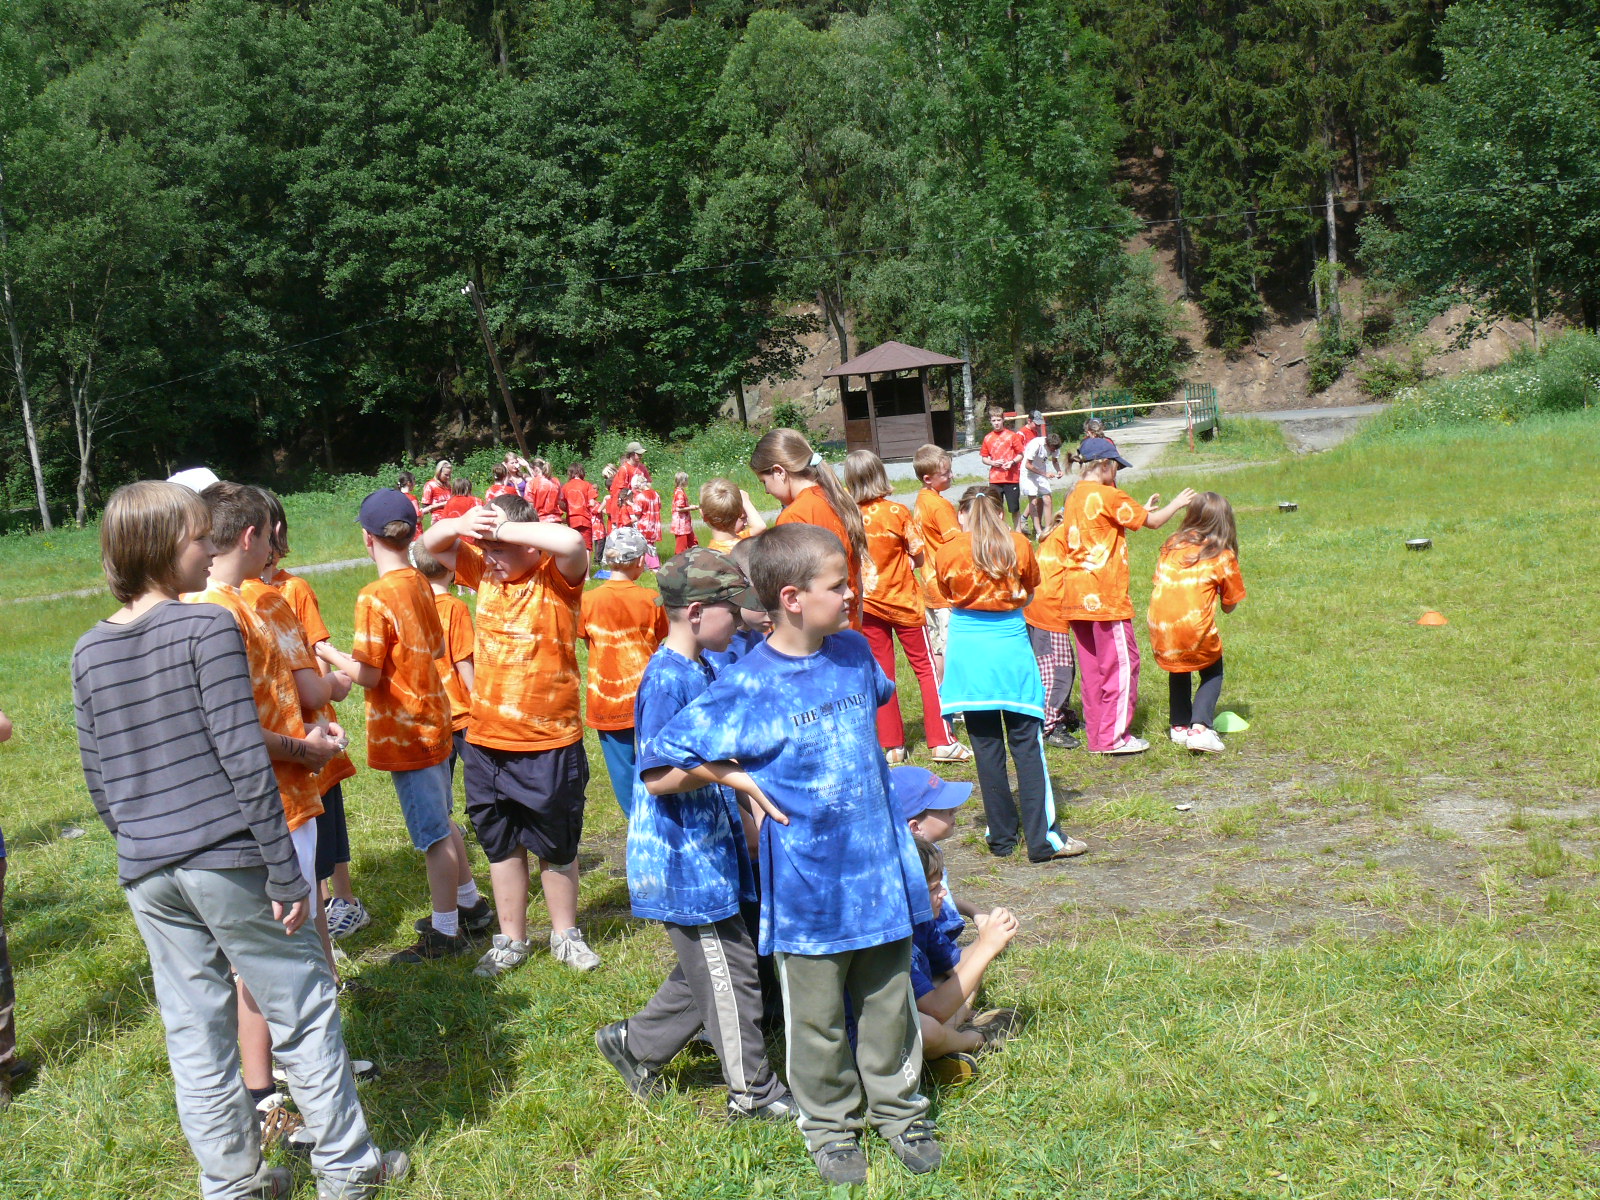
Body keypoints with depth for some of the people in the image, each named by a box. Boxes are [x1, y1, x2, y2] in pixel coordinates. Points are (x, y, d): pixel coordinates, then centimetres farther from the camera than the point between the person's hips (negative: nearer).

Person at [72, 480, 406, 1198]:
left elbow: (98, 783, 11)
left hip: (145, 873, 6)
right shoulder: (208, 627, -13)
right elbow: (245, 758, -17)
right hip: (228, 860, -6)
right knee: (305, 1012, 9)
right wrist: (285, 873, -13)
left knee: (195, 1038, 14)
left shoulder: (89, 652, 6)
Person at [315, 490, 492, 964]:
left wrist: (329, 653, -3)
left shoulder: (375, 596, -20)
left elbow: (368, 674, -18)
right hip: (433, 719, 8)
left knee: (434, 834, 2)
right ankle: (469, 905, 34)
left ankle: (445, 932, 14)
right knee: (440, 822, 22)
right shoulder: (420, 584, 3)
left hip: (405, 729, -8)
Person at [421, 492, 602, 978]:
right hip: (485, 742, 5)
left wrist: (503, 530, -24)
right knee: (502, 846, 17)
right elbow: (430, 545, 14)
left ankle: (565, 934, 32)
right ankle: (511, 940, 32)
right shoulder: (486, 573, 4)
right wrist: (460, 526, -9)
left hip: (550, 744, -5)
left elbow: (572, 542, -35)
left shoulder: (557, 577, -12)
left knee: (557, 846, 13)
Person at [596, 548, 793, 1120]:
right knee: (729, 973, 4)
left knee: (705, 970, 19)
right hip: (683, 857, -9)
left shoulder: (703, 668, 8)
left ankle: (636, 1044, 35)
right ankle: (752, 1090, 20)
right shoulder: (666, 679, -21)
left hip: (710, 847, 9)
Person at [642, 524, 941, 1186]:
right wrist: (736, 775, -14)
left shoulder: (855, 651, -2)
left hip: (880, 866, 4)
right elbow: (657, 776, -12)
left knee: (888, 1005, 19)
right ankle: (828, 1124, 36)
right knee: (818, 1020, 14)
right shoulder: (746, 686, -18)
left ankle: (897, 1105, 40)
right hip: (808, 887, -4)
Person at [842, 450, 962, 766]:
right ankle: (940, 742, 7)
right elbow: (919, 558, -7)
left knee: (881, 674, 11)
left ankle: (892, 746, 14)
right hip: (903, 600, -2)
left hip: (867, 604, 2)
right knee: (925, 668, 8)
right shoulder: (897, 512, -13)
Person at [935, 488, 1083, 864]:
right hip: (1011, 649, -1)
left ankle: (1001, 837, 13)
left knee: (986, 747, 7)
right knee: (1027, 744, 1)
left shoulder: (947, 553, 0)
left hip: (967, 652, 1)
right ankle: (1043, 838, -2)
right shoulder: (1018, 545, 1)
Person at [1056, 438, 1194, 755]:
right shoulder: (1108, 496, -10)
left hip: (1075, 595, 8)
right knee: (1121, 663, 0)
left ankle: (1096, 736, 17)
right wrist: (1177, 503, 15)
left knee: (1092, 666, 12)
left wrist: (1142, 510, 23)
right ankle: (1114, 736, 2)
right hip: (1104, 594, -8)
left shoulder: (1073, 497, 12)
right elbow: (1153, 521, -2)